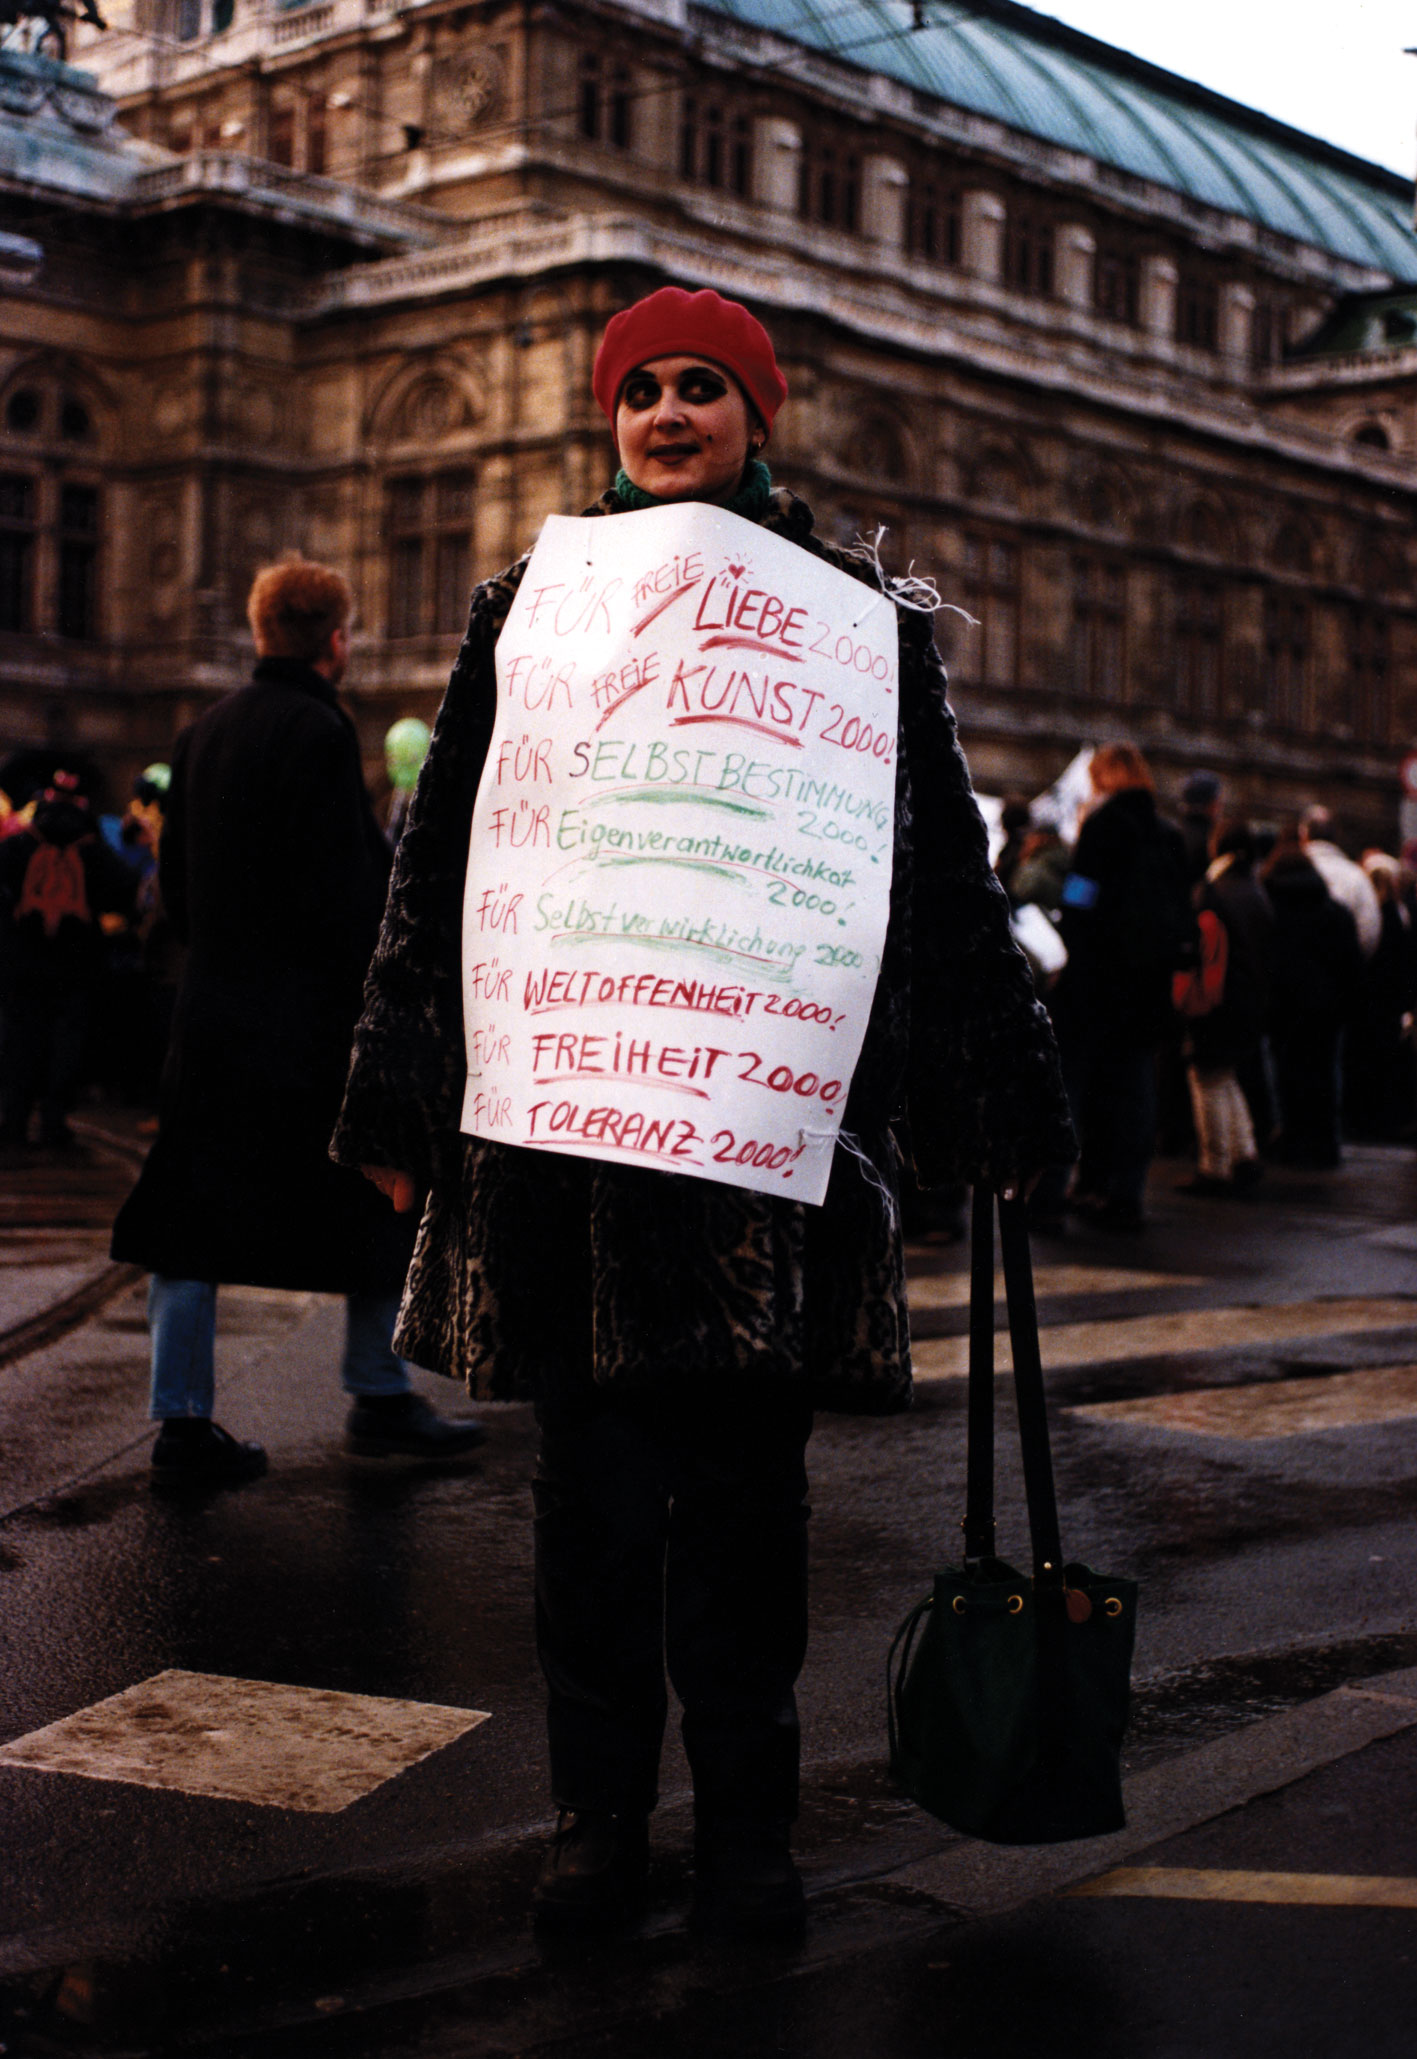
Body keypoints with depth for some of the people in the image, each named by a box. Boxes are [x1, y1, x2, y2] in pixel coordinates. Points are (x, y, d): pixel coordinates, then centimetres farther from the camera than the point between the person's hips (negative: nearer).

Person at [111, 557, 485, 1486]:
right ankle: (381, 1398, 16)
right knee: (378, 1194, 8)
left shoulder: (202, 732, 10)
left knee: (197, 1213, 7)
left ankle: (182, 1420, 9)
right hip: (310, 1016, -7)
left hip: (212, 1011, 7)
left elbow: (174, 878, 15)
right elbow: (344, 889, -19)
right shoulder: (318, 731, -13)